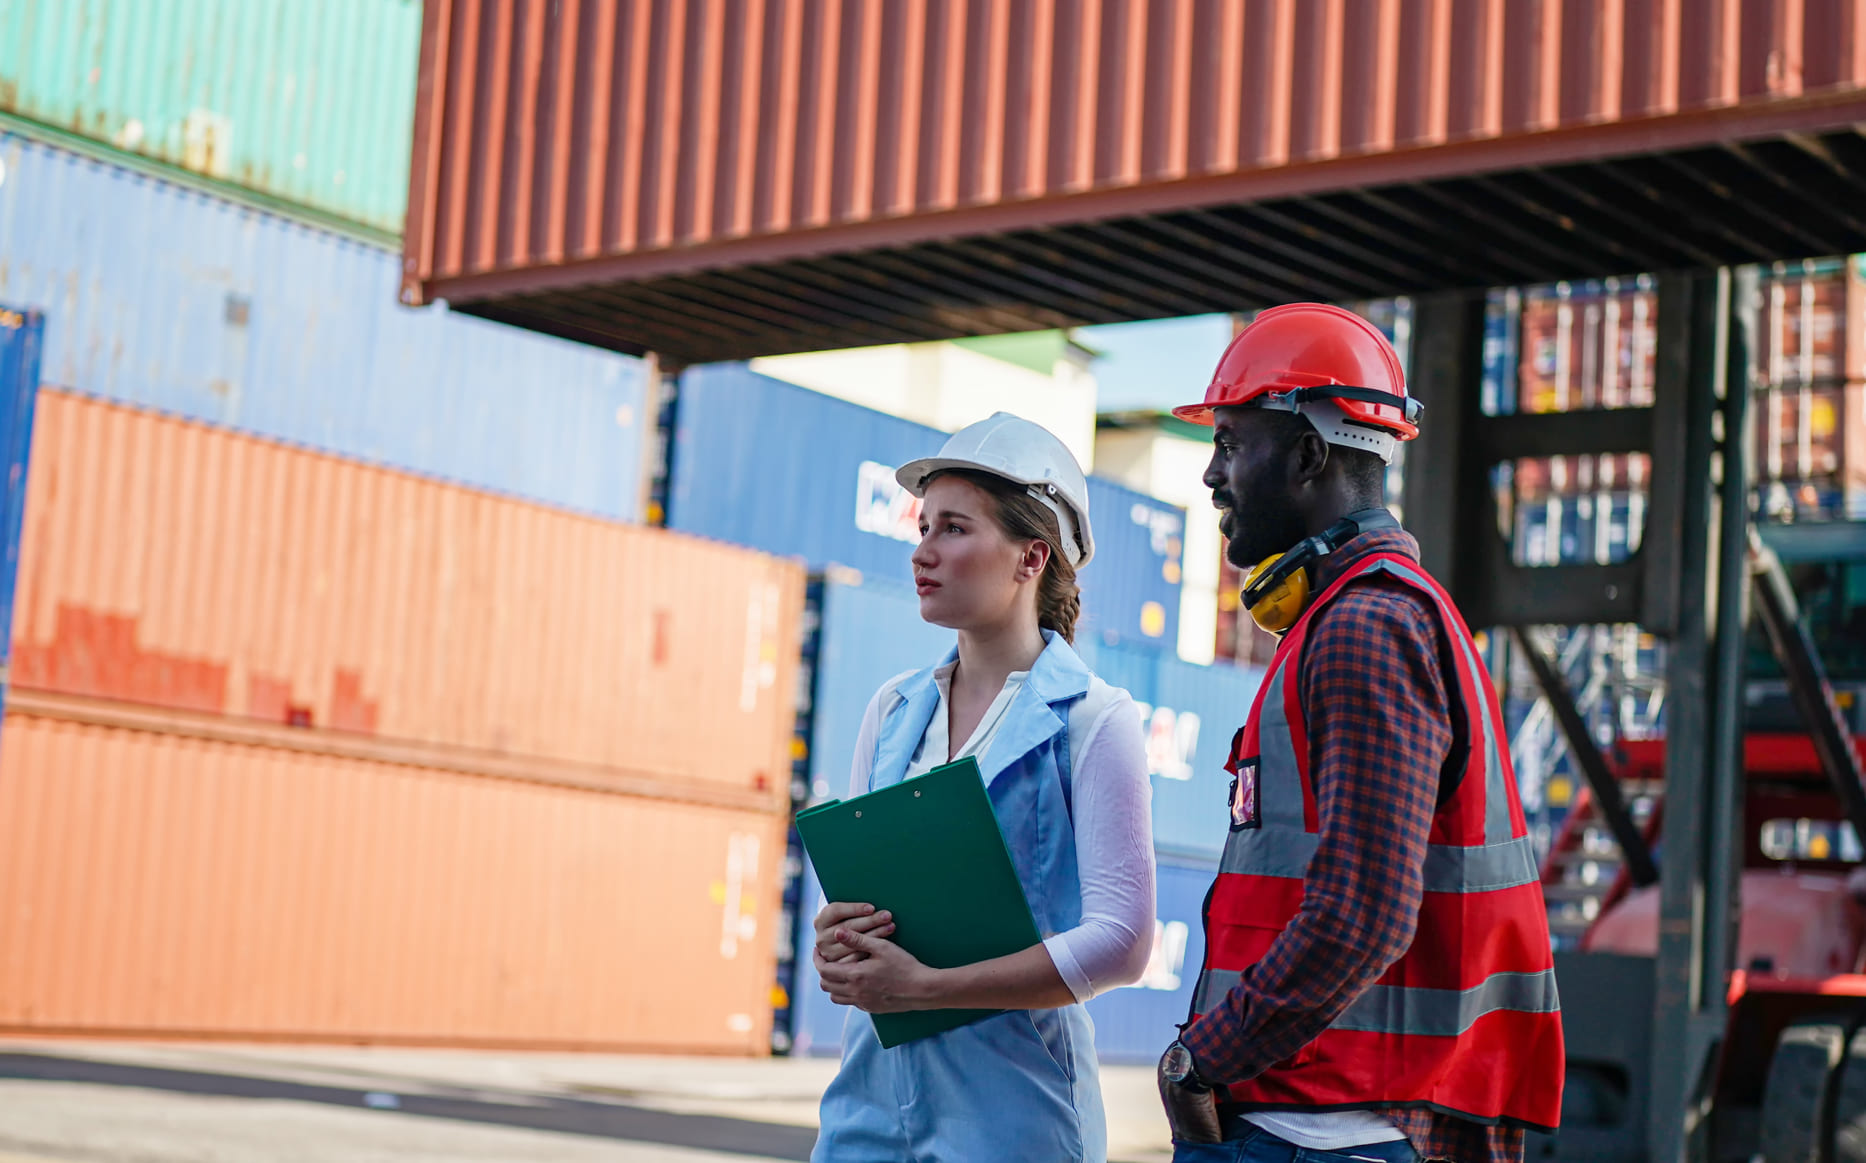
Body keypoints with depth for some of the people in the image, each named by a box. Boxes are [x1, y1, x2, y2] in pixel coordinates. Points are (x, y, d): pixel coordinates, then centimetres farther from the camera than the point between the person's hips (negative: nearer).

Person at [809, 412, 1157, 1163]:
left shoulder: (1092, 720, -7)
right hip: (874, 1093, 5)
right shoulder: (893, 709, 11)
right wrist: (834, 943, -9)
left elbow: (1120, 942, -14)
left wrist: (922, 986, -17)